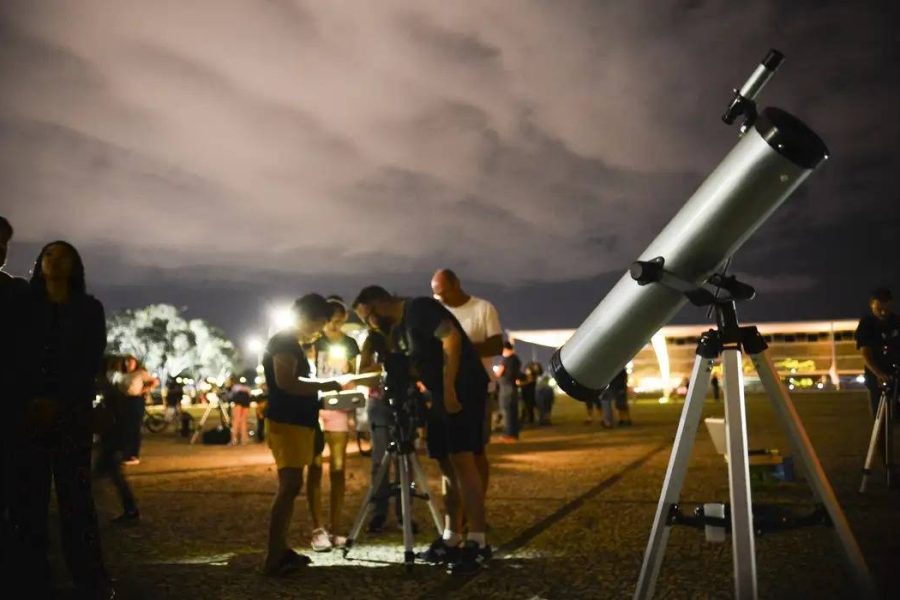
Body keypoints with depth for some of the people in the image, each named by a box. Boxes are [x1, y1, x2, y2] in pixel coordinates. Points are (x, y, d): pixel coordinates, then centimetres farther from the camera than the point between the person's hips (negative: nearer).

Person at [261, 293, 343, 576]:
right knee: (290, 485, -15)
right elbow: (286, 382, -23)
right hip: (285, 423, -10)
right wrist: (323, 385, -16)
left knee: (290, 487, 10)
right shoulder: (283, 342, -10)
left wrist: (319, 390, 16)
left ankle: (281, 550, 14)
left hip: (297, 423, 10)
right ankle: (272, 558, -15)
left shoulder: (293, 344, 20)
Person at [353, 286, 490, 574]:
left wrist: (449, 388, -24)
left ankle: (477, 543, -14)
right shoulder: (396, 331, 18)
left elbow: (452, 338, -22)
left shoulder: (420, 308, -10)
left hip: (463, 389, -10)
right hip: (440, 395, 10)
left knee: (462, 461, -15)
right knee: (447, 465, 9)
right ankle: (451, 539, 14)